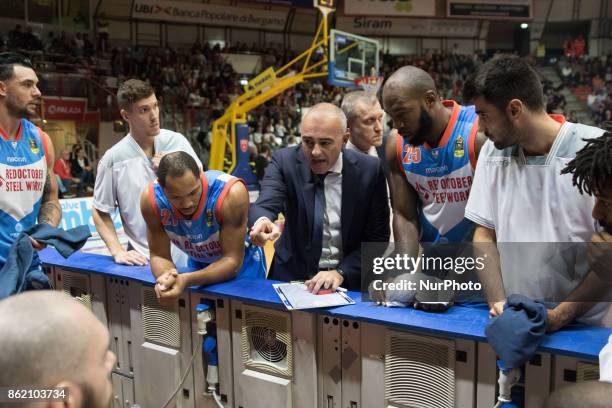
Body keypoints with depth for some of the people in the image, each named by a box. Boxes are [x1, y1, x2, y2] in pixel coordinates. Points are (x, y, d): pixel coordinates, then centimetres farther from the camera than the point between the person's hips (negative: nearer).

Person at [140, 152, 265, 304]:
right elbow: (159, 255, -15)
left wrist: (186, 280, -43)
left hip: (241, 262, -2)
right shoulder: (151, 199, -25)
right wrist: (165, 277, -37)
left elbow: (232, 260, -29)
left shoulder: (232, 193, -36)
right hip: (198, 263, 3)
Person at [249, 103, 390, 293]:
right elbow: (266, 204, -20)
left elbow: (377, 237, -4)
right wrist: (262, 221, -42)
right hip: (292, 275, 1)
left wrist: (341, 272, -16)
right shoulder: (284, 161, -5)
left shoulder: (369, 169, -6)